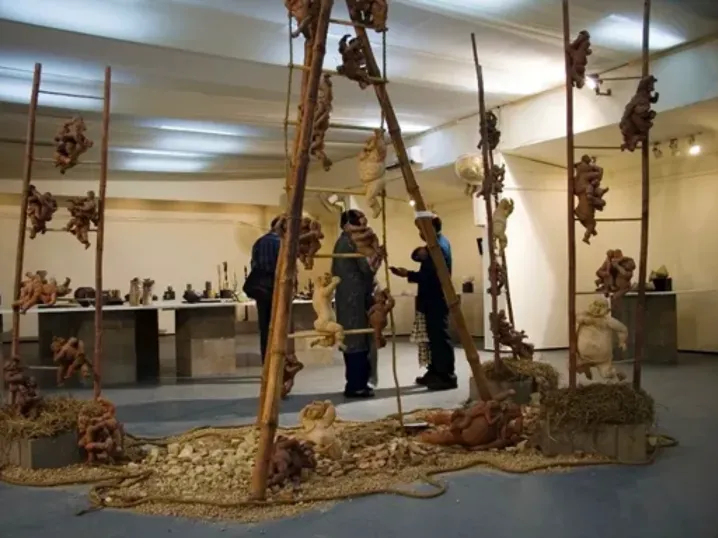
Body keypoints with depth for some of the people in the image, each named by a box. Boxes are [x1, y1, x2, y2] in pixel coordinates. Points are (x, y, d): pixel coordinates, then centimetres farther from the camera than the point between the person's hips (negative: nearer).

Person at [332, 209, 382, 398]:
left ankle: (354, 383, 18)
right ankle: (356, 385, -1)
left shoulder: (341, 241, 15)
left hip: (345, 296, 10)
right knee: (358, 339, -5)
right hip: (356, 297, -10)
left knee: (351, 338, 12)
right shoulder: (352, 241, -13)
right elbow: (366, 268, -17)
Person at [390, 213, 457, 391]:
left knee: (440, 337, -6)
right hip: (434, 299, 11)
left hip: (436, 301, -11)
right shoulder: (438, 241, 13)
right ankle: (435, 372, 24)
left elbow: (430, 276, -25)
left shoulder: (438, 246, -20)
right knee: (435, 336, 16)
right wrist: (421, 253, -3)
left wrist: (407, 274, -21)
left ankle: (447, 377, -1)